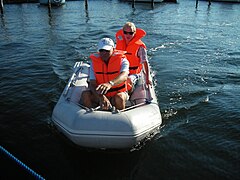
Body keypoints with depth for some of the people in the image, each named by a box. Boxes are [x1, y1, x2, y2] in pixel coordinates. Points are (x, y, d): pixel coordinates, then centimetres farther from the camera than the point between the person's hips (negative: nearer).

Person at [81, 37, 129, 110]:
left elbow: (124, 76, -35)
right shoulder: (94, 62, -4)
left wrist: (110, 84, -58)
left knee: (119, 98, -35)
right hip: (101, 94, 3)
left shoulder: (122, 60, -12)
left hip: (117, 93, -2)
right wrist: (101, 97, -35)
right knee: (85, 95, -23)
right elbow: (92, 84, -14)